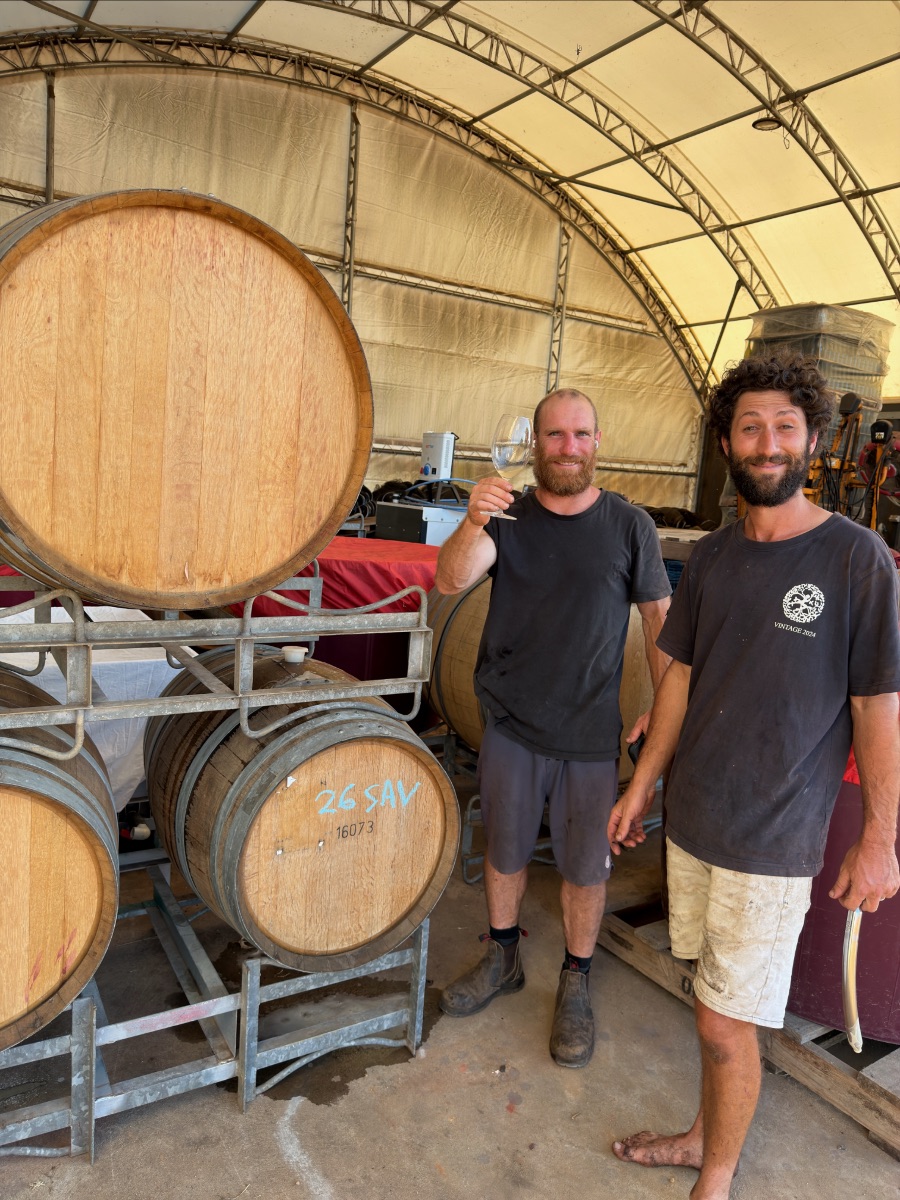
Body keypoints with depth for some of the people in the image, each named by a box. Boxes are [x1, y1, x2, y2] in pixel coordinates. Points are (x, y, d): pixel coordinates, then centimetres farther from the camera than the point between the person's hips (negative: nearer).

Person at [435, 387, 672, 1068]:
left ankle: (576, 983, 35)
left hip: (593, 733, -1)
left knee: (586, 865, 12)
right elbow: (452, 581, -17)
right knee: (505, 851, 18)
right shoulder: (509, 517, -2)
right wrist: (473, 524, -36)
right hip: (512, 727, 2)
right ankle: (502, 959, 42)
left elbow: (659, 616, 1)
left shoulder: (629, 526, -4)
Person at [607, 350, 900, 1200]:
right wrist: (641, 786, 10)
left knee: (726, 1023, 5)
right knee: (711, 999, 20)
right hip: (692, 819, 5)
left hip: (774, 839, -4)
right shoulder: (711, 557, 3)